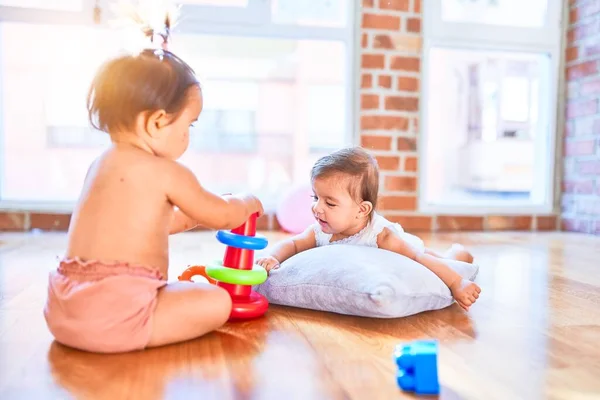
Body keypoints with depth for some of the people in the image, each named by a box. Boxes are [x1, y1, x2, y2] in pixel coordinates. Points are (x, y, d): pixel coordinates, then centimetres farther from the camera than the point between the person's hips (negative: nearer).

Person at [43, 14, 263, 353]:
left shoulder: (102, 165, 15)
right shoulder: (165, 172, -12)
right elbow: (223, 217, 0)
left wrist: (200, 212, 30)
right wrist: (247, 203, 21)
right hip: (113, 313, -9)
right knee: (216, 302, -9)